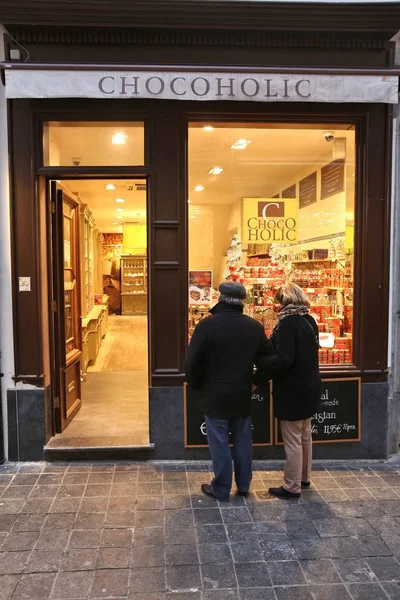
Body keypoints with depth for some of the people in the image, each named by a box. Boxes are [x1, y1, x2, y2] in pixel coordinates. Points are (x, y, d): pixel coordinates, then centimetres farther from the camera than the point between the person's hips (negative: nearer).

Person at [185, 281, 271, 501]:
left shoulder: (207, 324, -16)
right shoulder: (255, 326, -2)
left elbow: (193, 361, -16)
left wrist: (195, 385, 0)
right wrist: (257, 381, 18)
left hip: (215, 395, -4)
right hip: (242, 395, 4)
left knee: (219, 443, 6)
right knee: (242, 441, 16)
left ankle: (221, 489, 17)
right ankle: (243, 485, 29)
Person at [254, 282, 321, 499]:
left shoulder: (288, 323, -20)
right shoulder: (309, 321, 7)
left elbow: (283, 359, -29)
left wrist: (259, 362, -18)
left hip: (292, 390, -9)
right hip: (308, 386, 9)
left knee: (292, 440, 3)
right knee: (305, 436, 21)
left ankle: (292, 487, 14)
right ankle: (303, 477, 35)